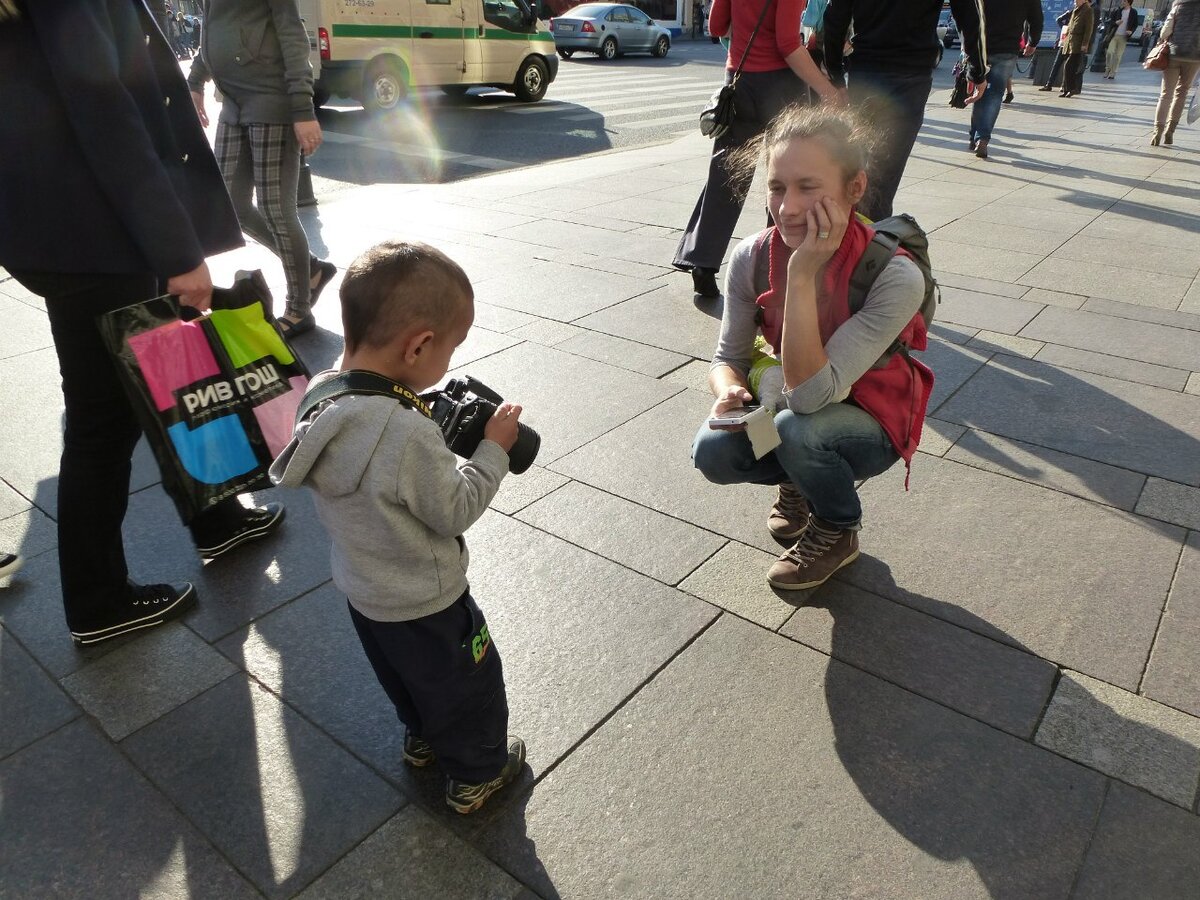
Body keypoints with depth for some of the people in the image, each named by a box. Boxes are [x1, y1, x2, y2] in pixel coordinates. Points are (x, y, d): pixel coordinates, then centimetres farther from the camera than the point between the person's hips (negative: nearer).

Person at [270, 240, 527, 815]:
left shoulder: (322, 396, -12)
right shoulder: (409, 435, -38)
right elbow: (456, 511, -25)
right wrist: (493, 449, -16)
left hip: (363, 592, 8)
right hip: (424, 607, -8)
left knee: (404, 680, 33)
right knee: (468, 687, 20)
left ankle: (422, 737, 57)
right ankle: (476, 773, 42)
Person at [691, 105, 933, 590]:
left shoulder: (895, 277, -30)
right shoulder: (753, 257, -17)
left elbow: (810, 395, -35)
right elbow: (728, 358, -5)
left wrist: (802, 275, -39)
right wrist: (729, 391, -28)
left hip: (870, 426, -3)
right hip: (783, 400, 4)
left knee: (797, 427, -35)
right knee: (712, 451, -24)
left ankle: (838, 532, -1)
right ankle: (798, 481, 11)